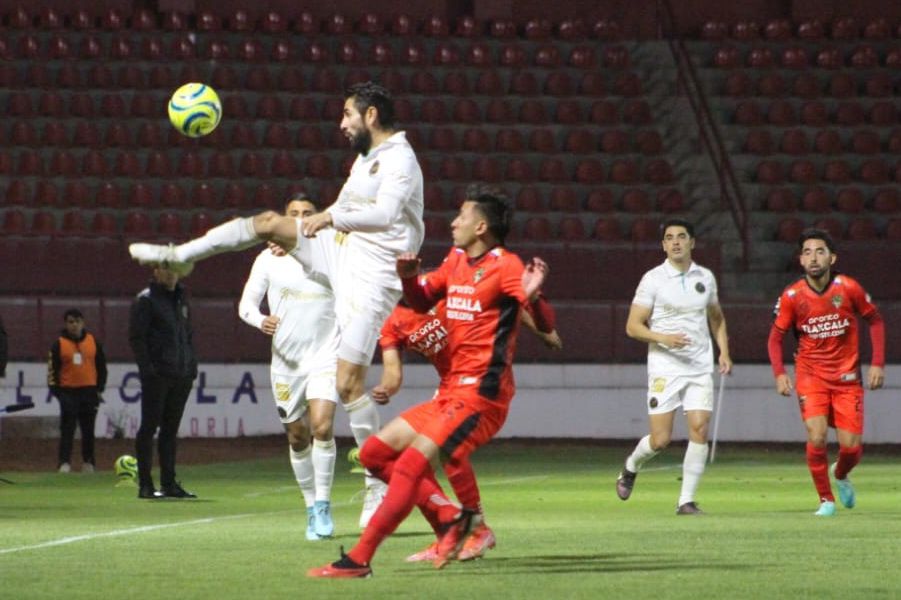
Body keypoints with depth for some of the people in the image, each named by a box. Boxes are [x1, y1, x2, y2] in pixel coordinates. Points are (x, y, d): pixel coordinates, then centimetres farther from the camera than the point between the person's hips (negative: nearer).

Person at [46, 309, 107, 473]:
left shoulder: (93, 342, 7)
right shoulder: (59, 344, 0)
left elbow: (101, 367, 12)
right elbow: (52, 368, 0)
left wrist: (100, 389, 6)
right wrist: (55, 390, -8)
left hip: (89, 392, 2)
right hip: (68, 392, -2)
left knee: (88, 429, 7)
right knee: (67, 430, -8)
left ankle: (88, 463, 16)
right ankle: (64, 463, -11)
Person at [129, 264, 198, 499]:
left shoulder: (181, 299, 18)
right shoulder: (145, 300, -3)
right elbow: (136, 337, -8)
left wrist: (192, 365, 12)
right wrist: (147, 368, -16)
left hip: (181, 375, 7)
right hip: (157, 376, -7)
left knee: (171, 429, 9)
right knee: (149, 427, -4)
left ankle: (169, 483, 11)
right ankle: (145, 484, -2)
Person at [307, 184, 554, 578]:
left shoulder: (504, 267, -13)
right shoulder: (456, 261, 13)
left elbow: (545, 326, -20)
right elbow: (422, 301, 25)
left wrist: (532, 297, -42)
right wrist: (409, 277, 3)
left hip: (480, 395, -10)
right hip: (451, 393, 10)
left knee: (414, 463, -19)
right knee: (375, 453, 11)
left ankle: (358, 560, -20)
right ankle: (448, 517, 7)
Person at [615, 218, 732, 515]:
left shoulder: (705, 277, 9)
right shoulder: (653, 279, -4)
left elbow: (716, 318, 24)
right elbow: (633, 326, -5)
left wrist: (724, 352, 10)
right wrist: (664, 338, -21)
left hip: (700, 367, 3)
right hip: (664, 367, -3)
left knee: (699, 429, -10)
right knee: (660, 439, -6)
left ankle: (686, 500, -2)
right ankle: (630, 467, 27)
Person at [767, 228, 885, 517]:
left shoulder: (848, 288, -8)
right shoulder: (792, 296, -7)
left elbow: (875, 320, 5)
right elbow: (775, 337, 4)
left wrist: (877, 364, -2)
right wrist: (779, 373, -11)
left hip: (847, 377, 0)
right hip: (810, 375, 0)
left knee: (851, 446, -4)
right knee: (817, 436, -19)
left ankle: (840, 475, 32)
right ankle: (826, 499, 0)